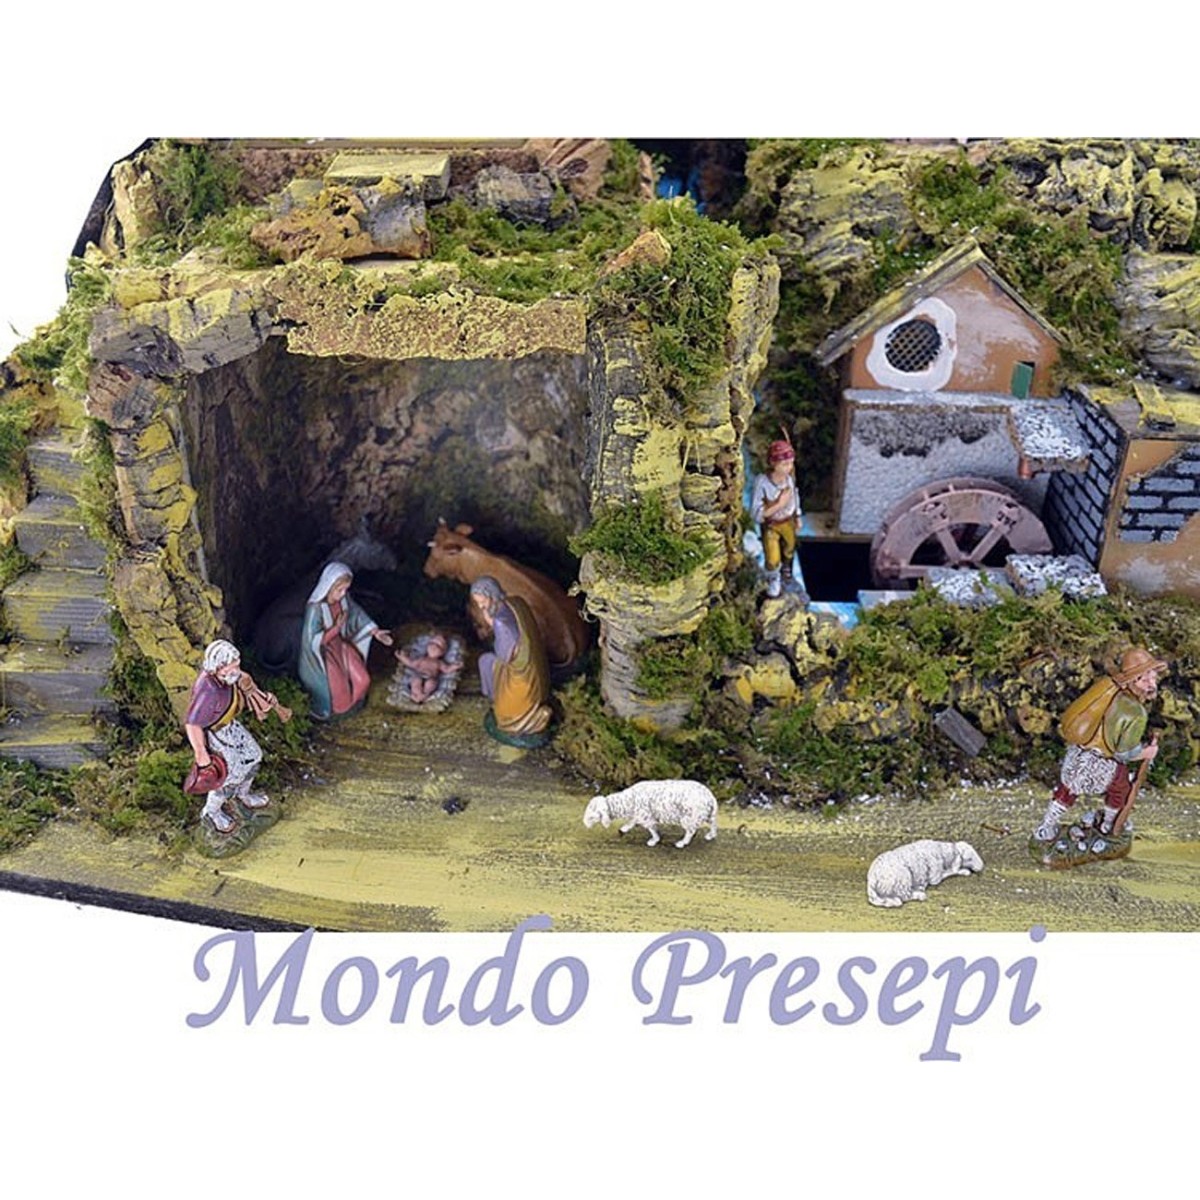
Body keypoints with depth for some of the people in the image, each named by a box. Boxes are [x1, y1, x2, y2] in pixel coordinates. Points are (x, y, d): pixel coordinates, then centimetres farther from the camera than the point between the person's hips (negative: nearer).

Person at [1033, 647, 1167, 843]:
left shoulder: (1110, 685, -11)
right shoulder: (1135, 713, -30)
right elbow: (1126, 752, -21)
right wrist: (1147, 753, -3)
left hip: (1077, 751, 5)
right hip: (1100, 764, -5)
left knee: (1067, 788, 28)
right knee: (1121, 788, 29)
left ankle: (1046, 829, 45)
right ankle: (1108, 825, 53)